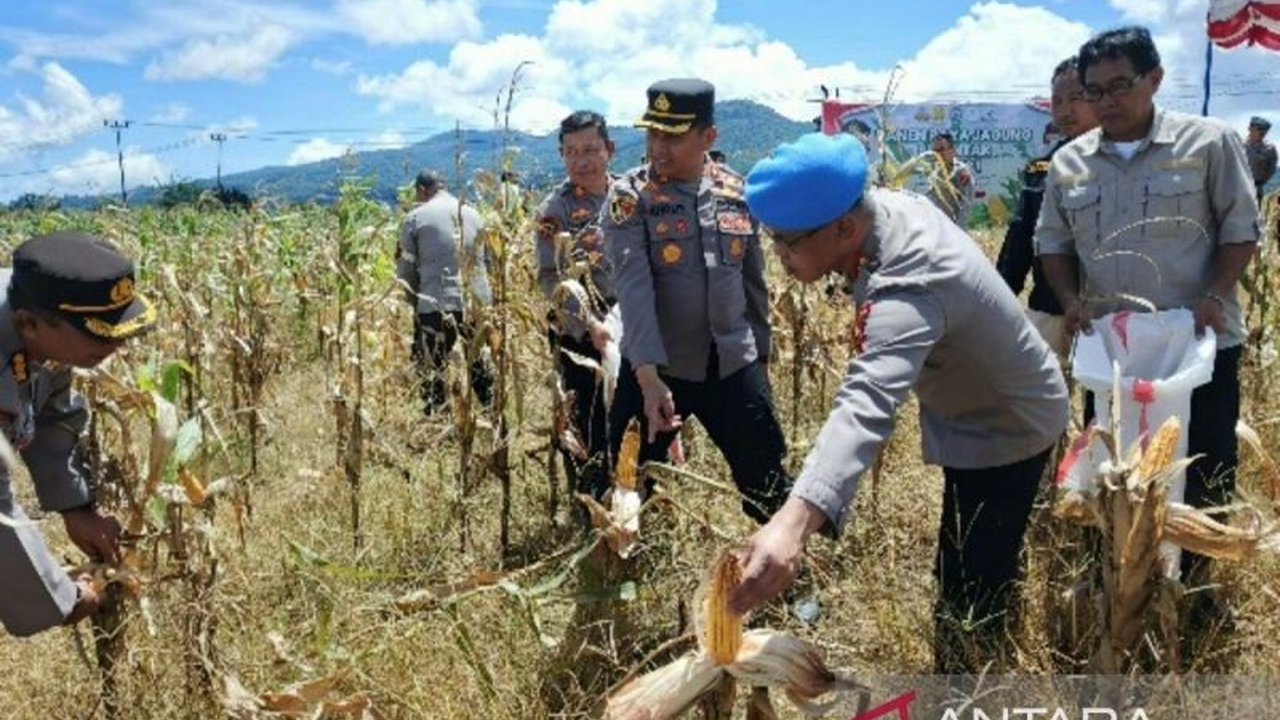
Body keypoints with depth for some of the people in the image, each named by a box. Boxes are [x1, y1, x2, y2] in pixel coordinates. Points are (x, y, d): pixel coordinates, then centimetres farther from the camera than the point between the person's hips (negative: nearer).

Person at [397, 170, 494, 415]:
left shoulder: (415, 217, 1)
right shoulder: (472, 213, 14)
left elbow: (406, 269, 3)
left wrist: (415, 302, 16)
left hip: (436, 306, -4)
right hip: (476, 303, 4)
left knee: (431, 373, 3)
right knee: (481, 369, 15)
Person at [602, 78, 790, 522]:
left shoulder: (737, 191, 3)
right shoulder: (630, 197, -9)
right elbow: (633, 288, -20)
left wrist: (760, 351, 16)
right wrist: (649, 375, -30)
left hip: (734, 365, 3)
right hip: (656, 367, -2)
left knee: (769, 488, 11)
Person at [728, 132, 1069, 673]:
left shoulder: (908, 290, -43)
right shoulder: (889, 203, -15)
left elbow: (866, 405, -61)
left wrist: (795, 520, -75)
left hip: (1006, 431, -10)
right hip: (990, 408, 10)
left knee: (966, 596, -6)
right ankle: (984, 666, 51)